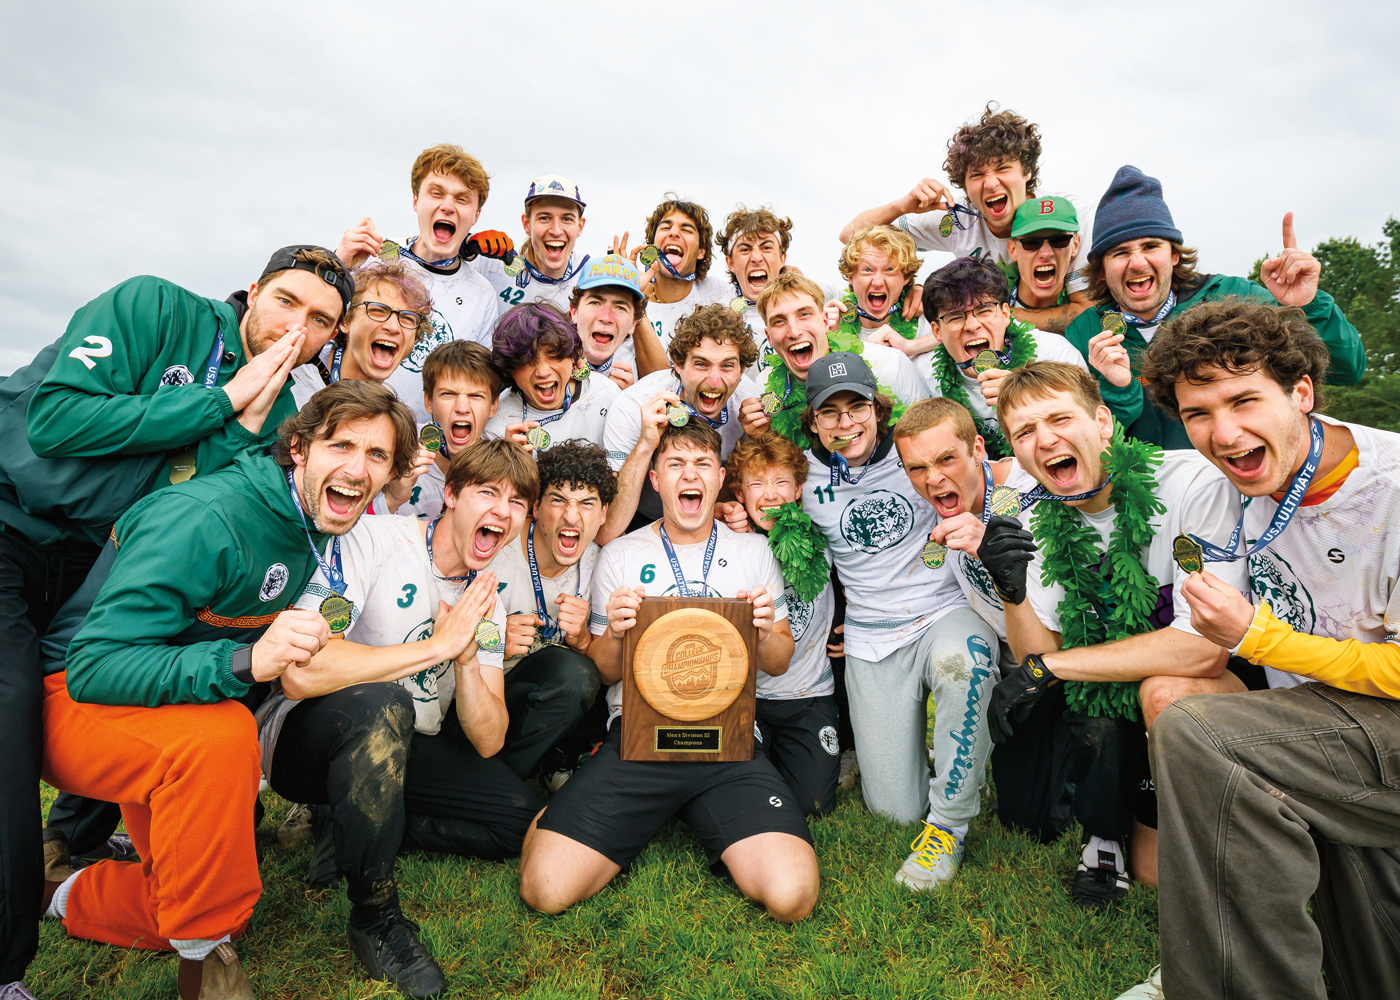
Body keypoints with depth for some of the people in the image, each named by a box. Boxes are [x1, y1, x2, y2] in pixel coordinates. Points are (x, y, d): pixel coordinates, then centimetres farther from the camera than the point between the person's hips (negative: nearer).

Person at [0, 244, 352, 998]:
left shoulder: (277, 414, -1)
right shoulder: (155, 309, -13)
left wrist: (248, 421, -23)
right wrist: (222, 399, -23)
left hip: (93, 563, 6)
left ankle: (72, 838, 32)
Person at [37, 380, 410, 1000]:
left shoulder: (318, 527, -3)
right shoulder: (204, 517, -29)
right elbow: (93, 667, -32)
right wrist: (244, 662, -43)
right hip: (75, 700, -7)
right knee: (220, 736, -37)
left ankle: (68, 900, 25)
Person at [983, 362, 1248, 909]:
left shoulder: (1192, 483, -23)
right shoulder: (1044, 520, -5)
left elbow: (1206, 647, -30)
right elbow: (1036, 655, -5)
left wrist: (1049, 667, -25)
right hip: (1114, 691, 4)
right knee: (1025, 810, -16)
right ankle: (1105, 828, 18)